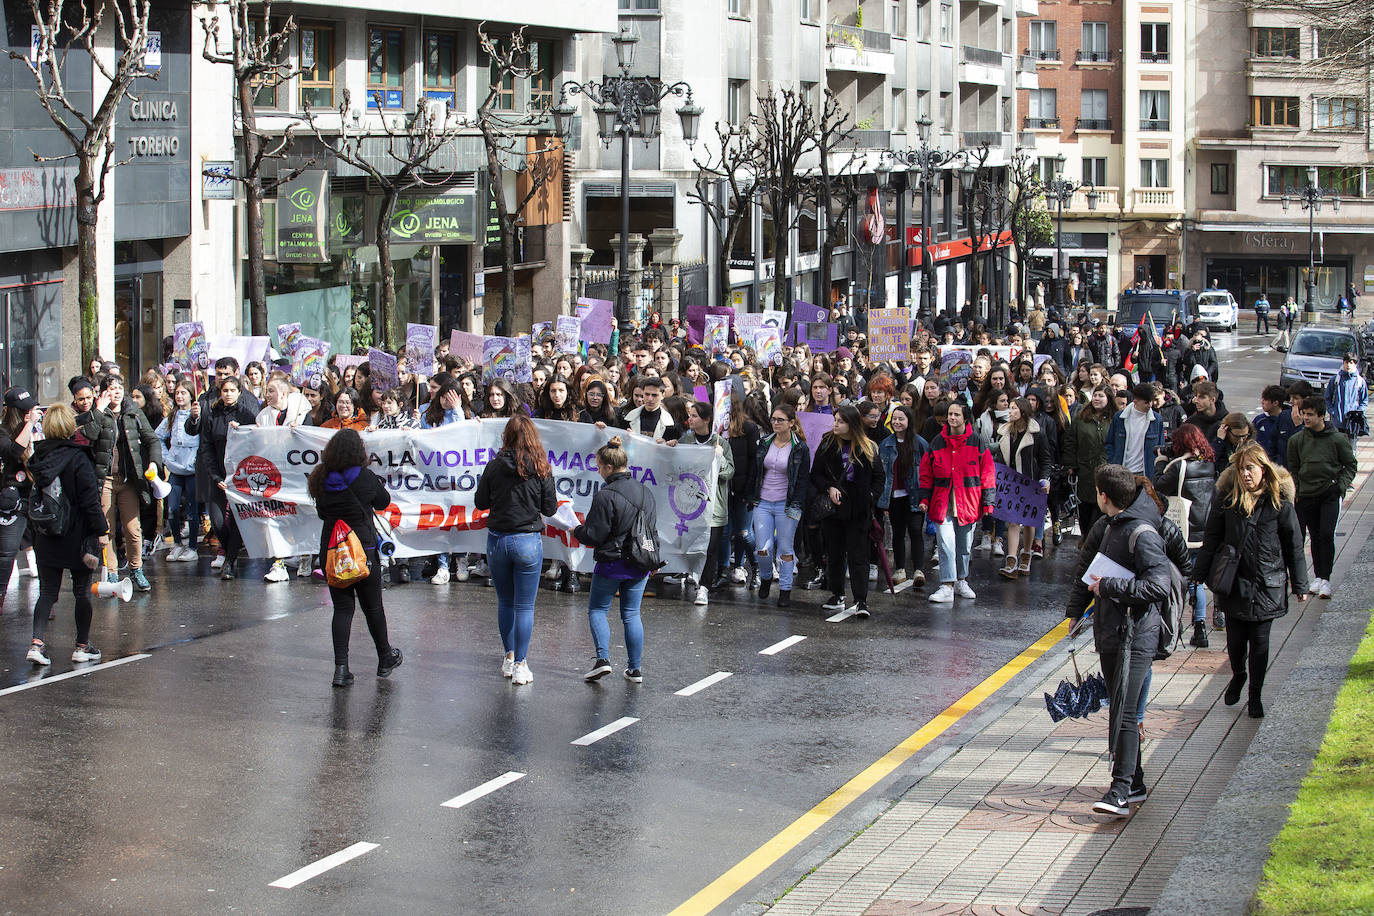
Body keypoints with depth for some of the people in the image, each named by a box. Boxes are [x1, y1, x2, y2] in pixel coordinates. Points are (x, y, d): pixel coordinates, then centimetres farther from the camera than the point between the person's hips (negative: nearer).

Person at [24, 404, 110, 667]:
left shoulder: (39, 457, 1)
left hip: (45, 537, 4)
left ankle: (37, 641, -8)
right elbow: (90, 499, -16)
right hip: (77, 536, -4)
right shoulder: (78, 457, -15)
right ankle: (83, 646, 15)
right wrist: (100, 530, -8)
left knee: (47, 591, 8)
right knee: (83, 591, 9)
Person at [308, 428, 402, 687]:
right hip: (363, 547, -3)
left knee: (342, 608, 6)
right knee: (372, 607, 12)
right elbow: (384, 501, 3)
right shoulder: (365, 477, -14)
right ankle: (385, 659, 29)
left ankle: (341, 668, -3)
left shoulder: (322, 479, -2)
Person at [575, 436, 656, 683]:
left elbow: (594, 535, -17)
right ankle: (635, 669, 11)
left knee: (597, 610, 9)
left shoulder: (605, 496, -18)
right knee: (631, 614, 12)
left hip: (611, 564, -6)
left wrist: (576, 531, 4)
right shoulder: (645, 492, 5)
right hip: (640, 565, 6)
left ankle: (603, 658, -6)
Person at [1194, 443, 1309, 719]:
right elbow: (1212, 538, 6)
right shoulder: (1227, 497, -2)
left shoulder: (1279, 501, -7)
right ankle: (1238, 675, 39)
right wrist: (1199, 573, 6)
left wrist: (1300, 585, 2)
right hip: (1234, 581, 2)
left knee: (1259, 641, 2)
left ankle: (1256, 695, 19)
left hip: (1267, 584, -2)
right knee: (1235, 639, 8)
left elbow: (1294, 546, 0)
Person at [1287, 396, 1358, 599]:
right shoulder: (1297, 440, 1)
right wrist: (1293, 491, 4)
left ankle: (1325, 579, -6)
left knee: (1327, 535, -11)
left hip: (1330, 494, -3)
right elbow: (1293, 469, 12)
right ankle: (1318, 577, 17)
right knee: (1315, 537, 7)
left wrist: (1341, 485, -6)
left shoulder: (1337, 440, -6)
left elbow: (1350, 466, 5)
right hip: (1306, 495, 3)